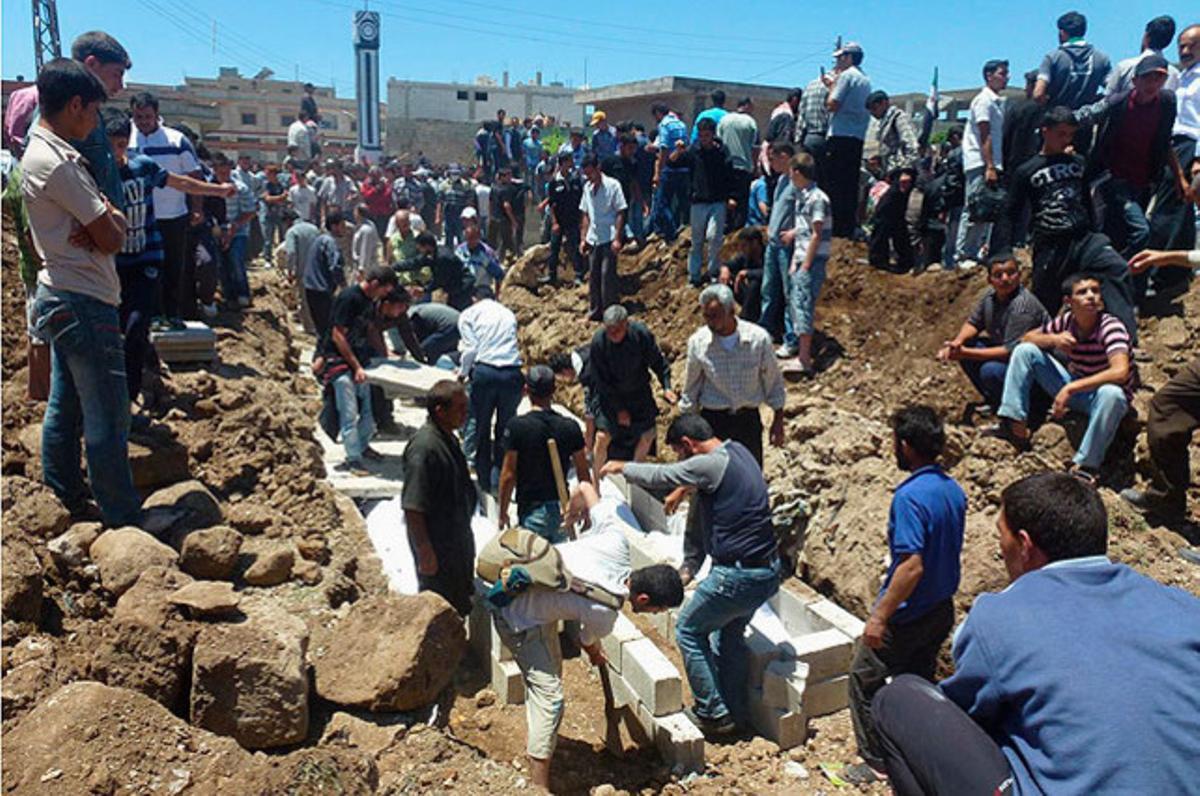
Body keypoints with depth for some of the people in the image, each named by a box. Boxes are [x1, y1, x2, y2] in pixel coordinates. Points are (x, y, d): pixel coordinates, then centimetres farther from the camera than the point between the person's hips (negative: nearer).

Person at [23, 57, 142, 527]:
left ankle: (68, 504, 28)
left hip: (62, 300, 10)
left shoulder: (42, 154, 15)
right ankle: (124, 521, 3)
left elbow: (116, 222, 10)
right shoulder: (57, 163, -17)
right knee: (107, 418, -4)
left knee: (64, 409, 16)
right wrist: (110, 222, 3)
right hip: (83, 304, -10)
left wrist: (104, 218, -11)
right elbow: (112, 239, -17)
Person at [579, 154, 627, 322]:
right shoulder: (587, 187, 11)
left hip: (609, 239, -6)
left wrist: (617, 239, -14)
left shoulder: (612, 185, -6)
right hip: (593, 239, 6)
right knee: (593, 275, 9)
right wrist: (583, 238, 9)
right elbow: (585, 215, 15)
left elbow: (620, 213, -8)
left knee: (607, 275, -7)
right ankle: (595, 311, 18)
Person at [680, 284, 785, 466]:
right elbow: (690, 390, 1)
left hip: (749, 419, 1)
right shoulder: (698, 342, -11)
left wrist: (778, 420, 5)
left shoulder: (758, 338, -12)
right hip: (713, 419, 0)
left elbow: (772, 381, 1)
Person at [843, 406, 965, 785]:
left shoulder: (910, 496, -26)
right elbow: (950, 553, 11)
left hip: (908, 615, -8)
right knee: (919, 681, 22)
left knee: (864, 681, 8)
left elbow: (912, 566, -30)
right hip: (941, 609, 8)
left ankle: (877, 762, 18)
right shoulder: (954, 490, 1)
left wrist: (880, 617, -23)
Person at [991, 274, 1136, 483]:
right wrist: (1053, 339, -18)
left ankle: (1086, 466, -30)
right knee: (1024, 350, -7)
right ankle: (1016, 428, -12)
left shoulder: (1111, 326, -23)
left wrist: (1070, 388, -40)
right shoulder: (1066, 321, -7)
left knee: (1112, 393, -42)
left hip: (1102, 399, -5)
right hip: (1075, 389, 5)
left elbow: (1120, 372, -38)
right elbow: (1027, 338, 4)